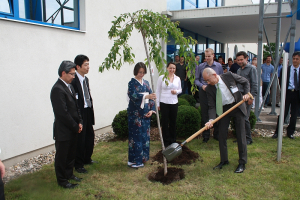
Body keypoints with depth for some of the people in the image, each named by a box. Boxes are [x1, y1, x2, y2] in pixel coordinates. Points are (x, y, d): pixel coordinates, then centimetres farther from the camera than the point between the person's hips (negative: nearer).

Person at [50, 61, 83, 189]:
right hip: (63, 130, -9)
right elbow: (63, 112, -23)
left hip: (73, 129, 9)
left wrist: (79, 122, 4)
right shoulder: (58, 89, -21)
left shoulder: (69, 86, 9)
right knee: (62, 156, 8)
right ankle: (62, 180, 23)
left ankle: (69, 174, 38)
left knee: (71, 154, 21)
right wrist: (75, 126, -14)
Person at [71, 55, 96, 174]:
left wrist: (91, 107, 13)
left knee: (90, 136, 18)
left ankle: (87, 159, 37)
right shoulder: (73, 80, -17)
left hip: (88, 112, 9)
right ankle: (78, 164, 18)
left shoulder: (86, 79, 12)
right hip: (79, 113, -9)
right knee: (80, 139, 2)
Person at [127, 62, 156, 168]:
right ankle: (135, 160, 4)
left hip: (145, 113, 6)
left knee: (145, 135, 10)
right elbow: (133, 96, -22)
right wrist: (146, 96, -36)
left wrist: (151, 109, 0)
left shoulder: (146, 83, 13)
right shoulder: (132, 83, -6)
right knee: (136, 135, -4)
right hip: (135, 113, -6)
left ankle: (143, 157, 22)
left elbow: (151, 97, 12)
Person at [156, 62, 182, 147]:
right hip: (164, 103, -3)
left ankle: (173, 140, 25)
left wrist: (176, 91, -9)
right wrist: (157, 103, -3)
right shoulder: (161, 77, -3)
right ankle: (166, 141, 14)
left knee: (173, 122, 10)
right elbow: (158, 90, 0)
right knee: (165, 122, 2)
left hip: (174, 103, 3)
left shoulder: (177, 78, 7)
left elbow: (180, 90, 16)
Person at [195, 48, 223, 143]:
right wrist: (202, 85, -11)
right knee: (204, 114, 3)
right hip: (204, 92, -1)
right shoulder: (200, 66, 3)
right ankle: (205, 135, 13)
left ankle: (217, 134, 21)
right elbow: (196, 79, 6)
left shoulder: (219, 66, 5)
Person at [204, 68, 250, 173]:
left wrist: (246, 93, -14)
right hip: (223, 110, 2)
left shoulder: (229, 76, -16)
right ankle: (224, 160, 21)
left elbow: (245, 82, 0)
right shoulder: (209, 89, -12)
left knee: (240, 135, -1)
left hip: (238, 106, -2)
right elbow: (212, 106, -14)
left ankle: (242, 163, 10)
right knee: (222, 135, 3)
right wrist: (211, 120, -28)